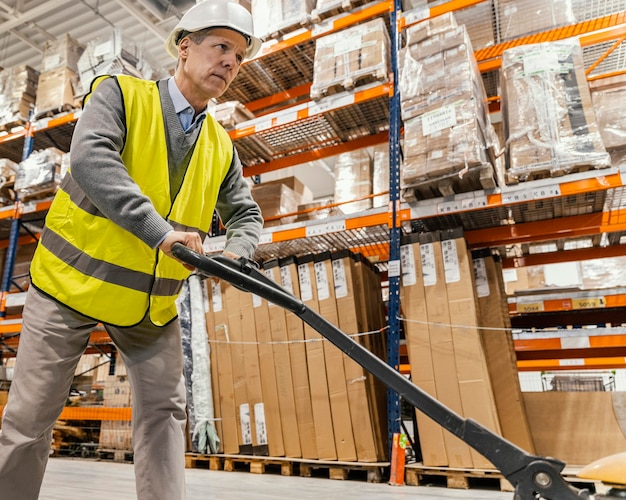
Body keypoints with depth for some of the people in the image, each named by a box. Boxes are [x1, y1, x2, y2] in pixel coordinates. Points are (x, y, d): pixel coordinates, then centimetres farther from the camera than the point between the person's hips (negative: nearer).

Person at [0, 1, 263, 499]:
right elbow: (90, 159, -26)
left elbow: (246, 213, 10)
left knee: (165, 410, 3)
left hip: (153, 301, 4)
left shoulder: (222, 147, 4)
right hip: (73, 279, -3)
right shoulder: (119, 93, -8)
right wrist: (158, 229, -37)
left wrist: (235, 254, -12)